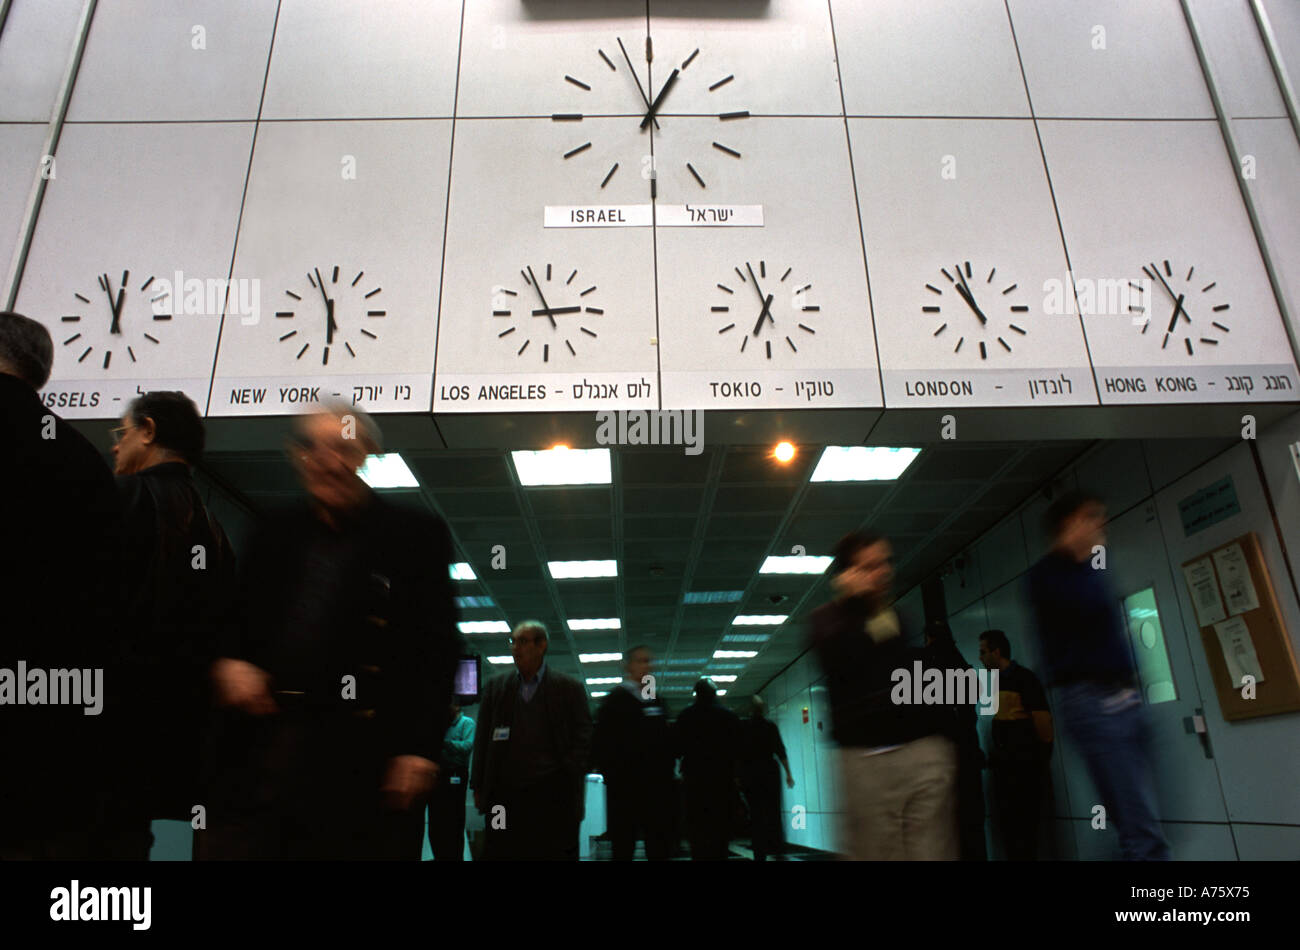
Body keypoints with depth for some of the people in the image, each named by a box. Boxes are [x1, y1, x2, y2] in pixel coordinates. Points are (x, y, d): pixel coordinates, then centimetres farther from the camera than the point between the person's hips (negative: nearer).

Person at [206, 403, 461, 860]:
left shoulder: (414, 535, 0)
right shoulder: (275, 536, 15)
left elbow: (438, 647, -3)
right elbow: (238, 627, 23)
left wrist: (419, 748, -11)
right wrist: (228, 664, 0)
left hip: (360, 758, -4)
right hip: (258, 747, 4)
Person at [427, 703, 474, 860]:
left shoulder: (467, 723, -2)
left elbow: (467, 746, -17)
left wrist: (443, 741, -20)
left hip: (455, 778, -6)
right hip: (436, 776, 6)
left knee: (454, 825, 1)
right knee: (435, 823, 12)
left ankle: (455, 857, 10)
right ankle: (439, 856, 24)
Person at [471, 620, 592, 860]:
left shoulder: (569, 689, 5)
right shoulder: (495, 688, 12)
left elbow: (582, 740, 3)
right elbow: (482, 741, 12)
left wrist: (570, 784, -6)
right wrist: (479, 787, 6)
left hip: (553, 797, -2)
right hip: (505, 793, 2)